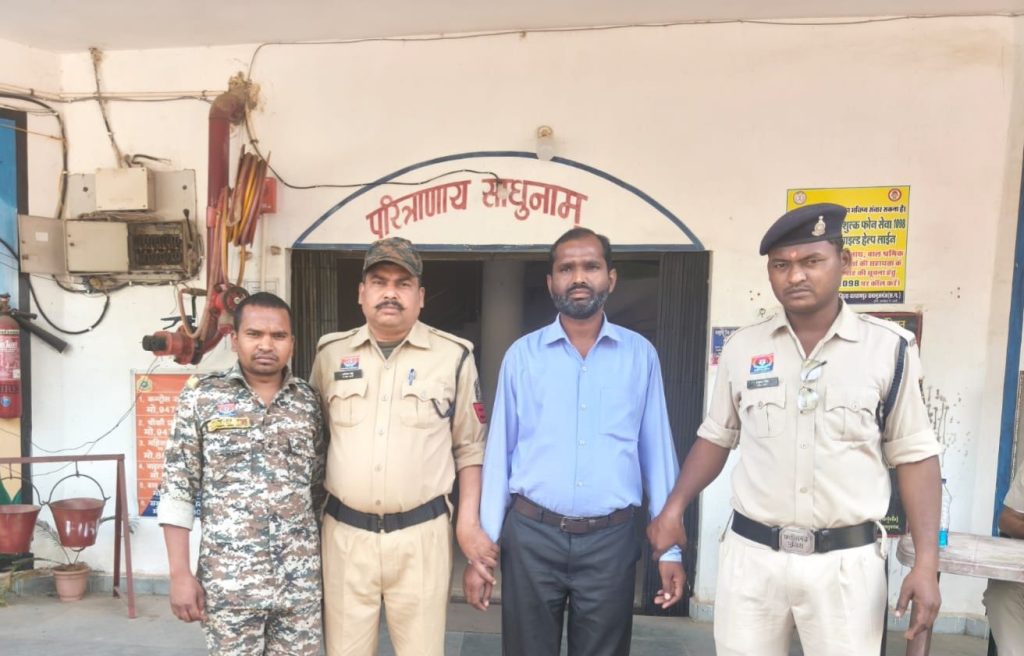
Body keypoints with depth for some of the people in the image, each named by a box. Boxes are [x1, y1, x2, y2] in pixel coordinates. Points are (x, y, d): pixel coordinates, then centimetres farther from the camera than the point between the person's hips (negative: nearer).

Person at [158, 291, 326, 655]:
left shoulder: (308, 401, 4)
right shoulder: (201, 396, -3)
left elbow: (321, 485, 9)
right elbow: (177, 489, -3)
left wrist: (330, 561, 9)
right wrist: (180, 574, -5)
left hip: (302, 580, 2)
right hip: (228, 581, -2)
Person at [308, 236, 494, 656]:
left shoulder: (453, 355, -2)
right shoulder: (331, 352, 5)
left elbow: (470, 448, 2)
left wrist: (468, 524, -4)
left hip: (421, 533, -2)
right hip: (344, 532, 2)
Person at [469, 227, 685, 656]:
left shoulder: (640, 355, 0)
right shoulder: (522, 355, -1)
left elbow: (657, 452, 3)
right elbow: (498, 452, 1)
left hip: (611, 539, 0)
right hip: (532, 535, 0)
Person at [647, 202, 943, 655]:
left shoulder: (889, 347, -4)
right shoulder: (742, 347, 1)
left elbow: (913, 453, 0)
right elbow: (716, 437, 10)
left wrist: (926, 562, -5)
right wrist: (674, 508, 1)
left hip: (847, 561, -1)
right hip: (750, 554, 2)